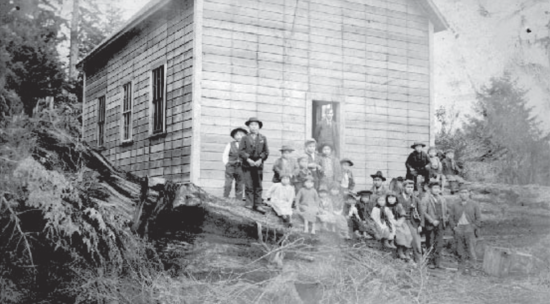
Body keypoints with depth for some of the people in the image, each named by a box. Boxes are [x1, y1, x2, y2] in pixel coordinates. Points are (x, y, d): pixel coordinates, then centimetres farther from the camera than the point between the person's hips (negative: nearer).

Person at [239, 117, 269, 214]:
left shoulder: (263, 138, 14)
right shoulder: (244, 138, 8)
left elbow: (266, 151, 9)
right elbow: (241, 151, 0)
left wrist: (260, 159, -7)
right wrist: (248, 159, -12)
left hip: (258, 165, 2)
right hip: (247, 165, -1)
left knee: (258, 186, 0)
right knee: (249, 186, -5)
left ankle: (258, 205, 2)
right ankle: (249, 205, -2)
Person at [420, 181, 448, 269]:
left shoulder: (442, 200, 14)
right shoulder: (425, 199, -5)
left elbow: (446, 212, 23)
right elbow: (423, 212, -11)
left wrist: (444, 219, 4)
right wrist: (432, 221, -15)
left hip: (440, 225, 4)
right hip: (430, 225, -4)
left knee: (439, 244, 1)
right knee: (430, 245, 0)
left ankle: (437, 262, 6)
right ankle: (431, 262, 8)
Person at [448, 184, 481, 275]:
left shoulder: (474, 205, 7)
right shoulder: (454, 206, 13)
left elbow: (478, 218, 6)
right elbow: (451, 217, 14)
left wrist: (473, 227, -4)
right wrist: (454, 227, 0)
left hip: (469, 228, -2)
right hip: (458, 229, 2)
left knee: (471, 249, -10)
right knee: (460, 250, 1)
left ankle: (468, 266, -2)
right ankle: (461, 267, 7)